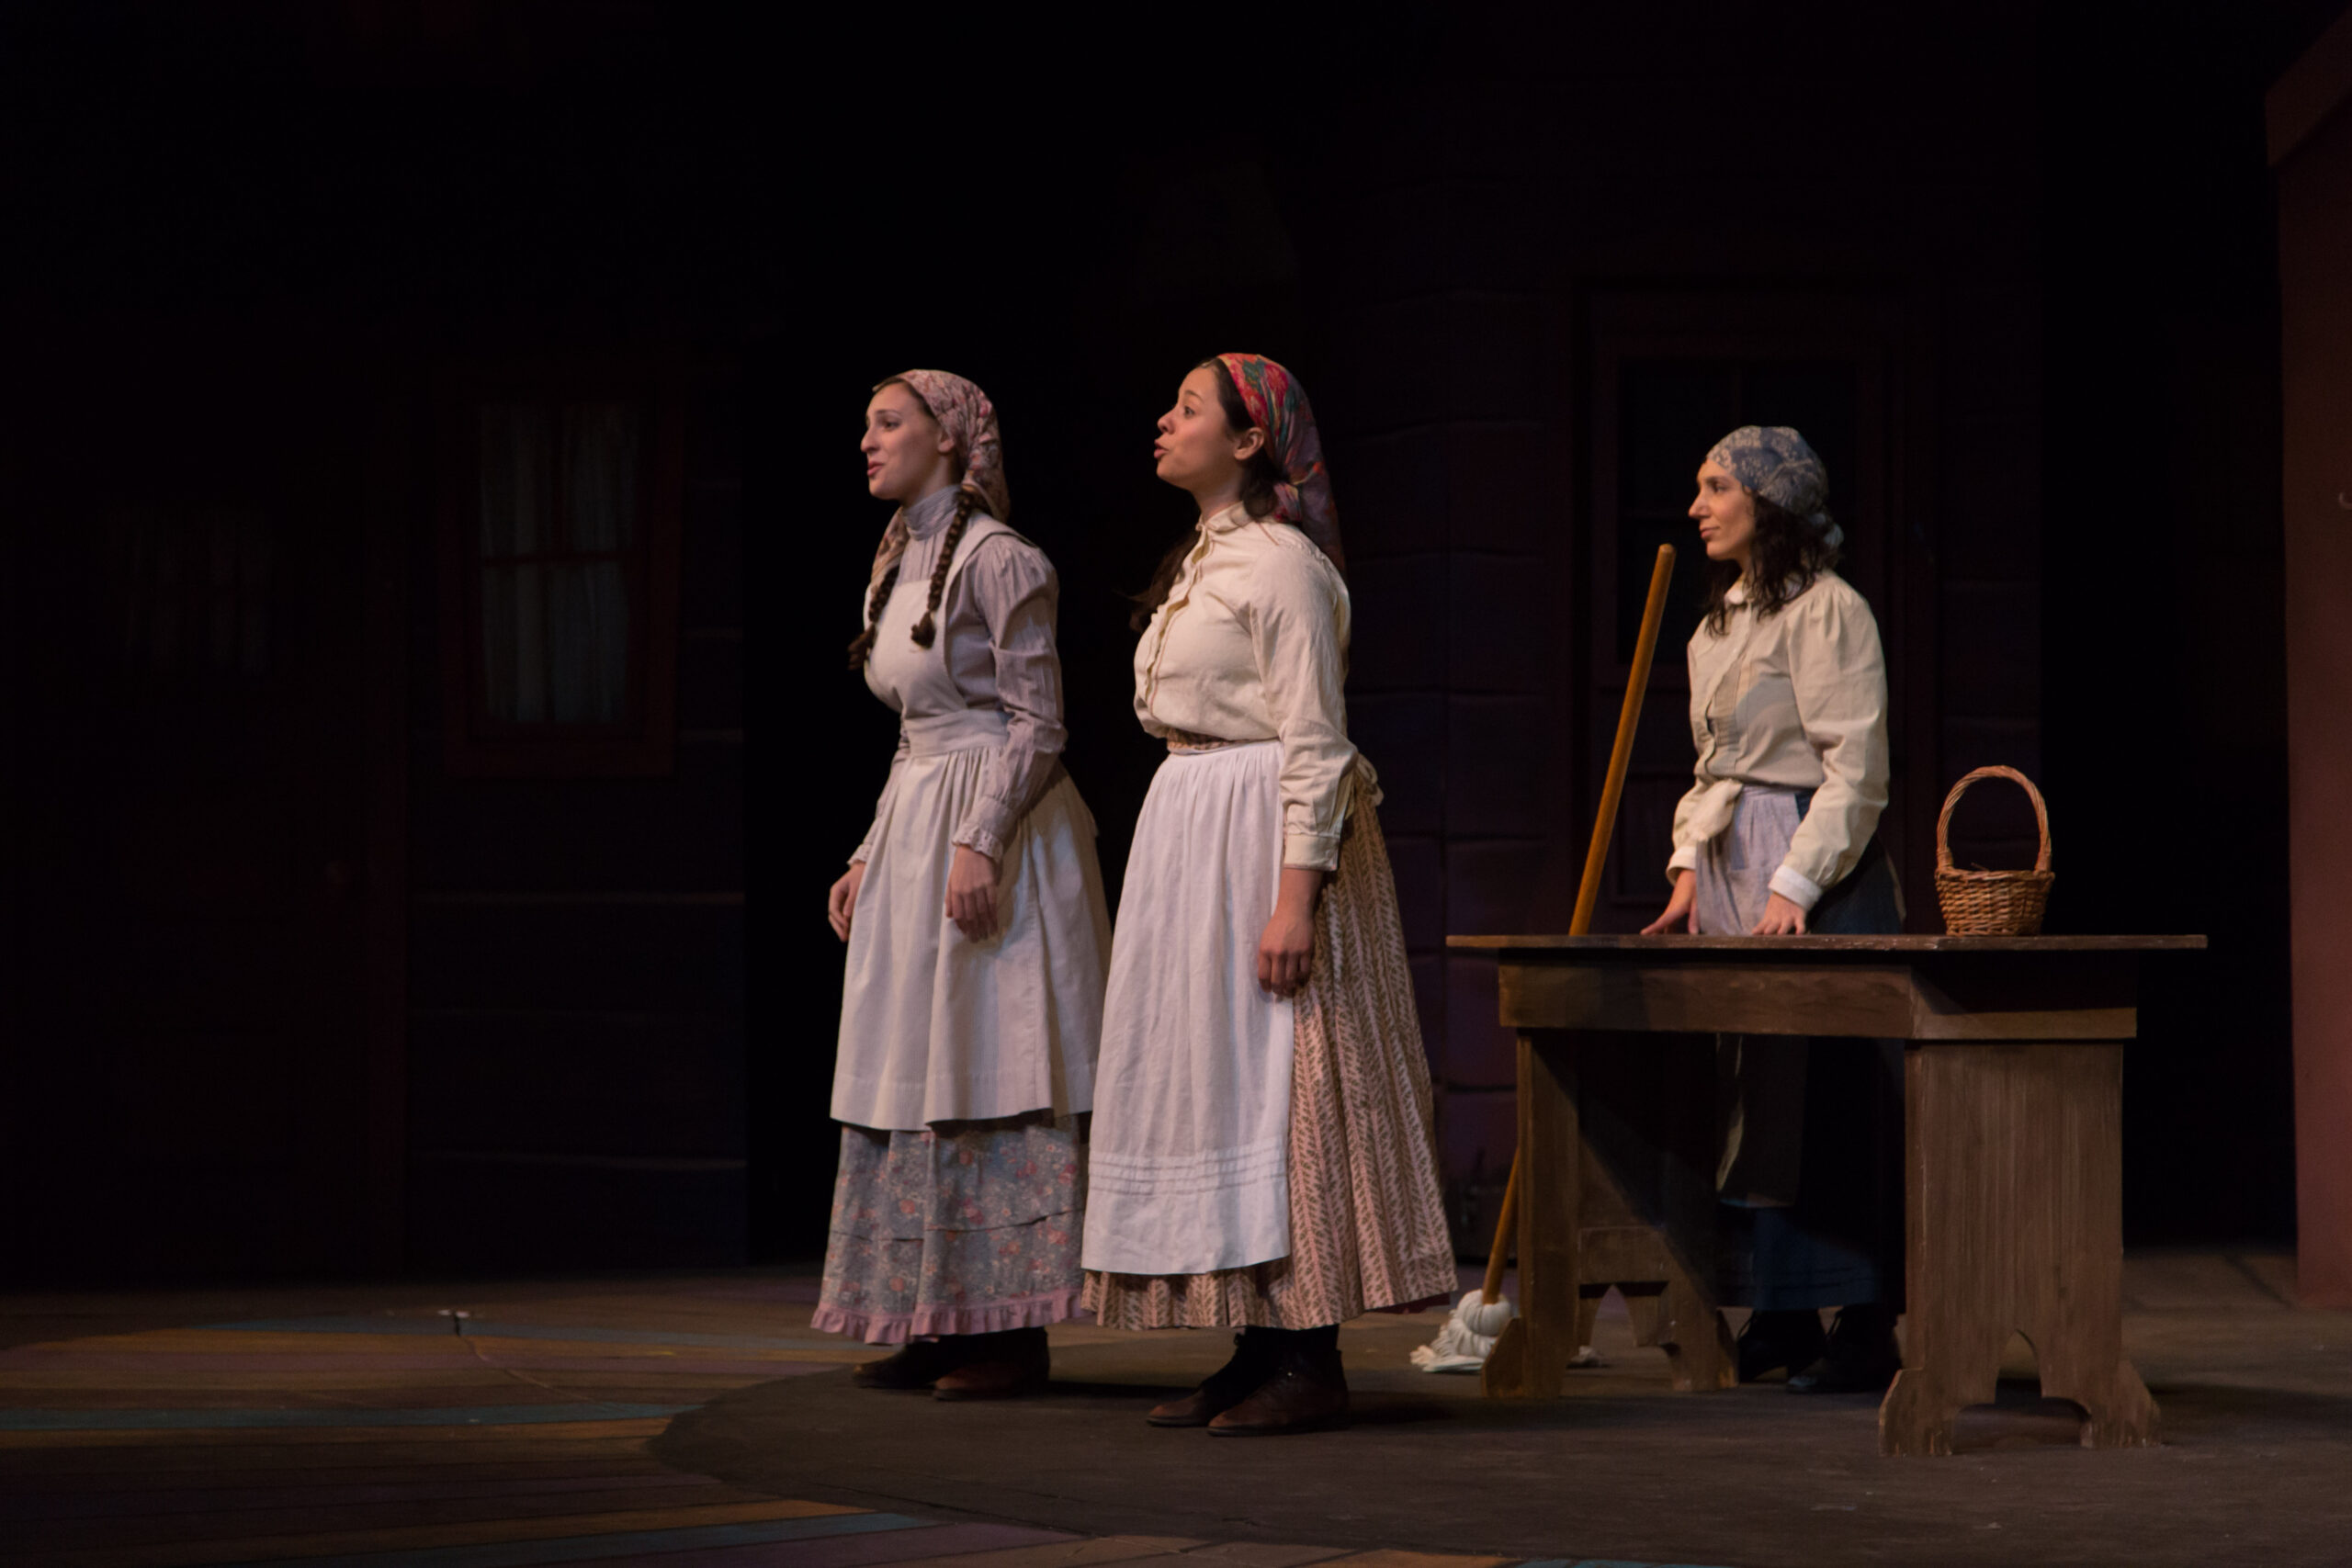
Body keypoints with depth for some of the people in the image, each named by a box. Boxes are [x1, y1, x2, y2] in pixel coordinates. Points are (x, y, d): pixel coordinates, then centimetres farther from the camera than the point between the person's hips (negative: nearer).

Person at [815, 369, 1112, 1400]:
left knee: (990, 1068, -8)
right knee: (919, 1073, 8)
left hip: (998, 827, -9)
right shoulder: (896, 568, 16)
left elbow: (1036, 721, -14)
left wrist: (980, 842, -22)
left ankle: (1013, 1329, -4)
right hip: (915, 829, 9)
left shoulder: (997, 559, -10)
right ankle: (938, 1322, 12)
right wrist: (868, 858, 16)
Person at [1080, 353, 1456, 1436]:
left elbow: (1313, 740, -17)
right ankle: (1259, 1355, 12)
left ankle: (1310, 1364, -7)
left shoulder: (1283, 562, -11)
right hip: (1190, 837, 10)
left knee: (1270, 1081, -9)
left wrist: (1297, 894, -23)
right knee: (1208, 1085, 8)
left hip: (1264, 836, -10)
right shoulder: (1202, 562, 18)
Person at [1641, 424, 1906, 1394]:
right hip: (1731, 870, 9)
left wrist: (1794, 885, -20)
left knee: (1827, 1089, -8)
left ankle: (1864, 1324, -5)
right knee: (1749, 1089, 8)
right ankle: (1779, 1315, 14)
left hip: (1817, 866, -9)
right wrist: (1691, 867, 9)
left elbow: (1854, 770, -15)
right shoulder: (1723, 617, 16)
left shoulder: (1827, 610, -10)